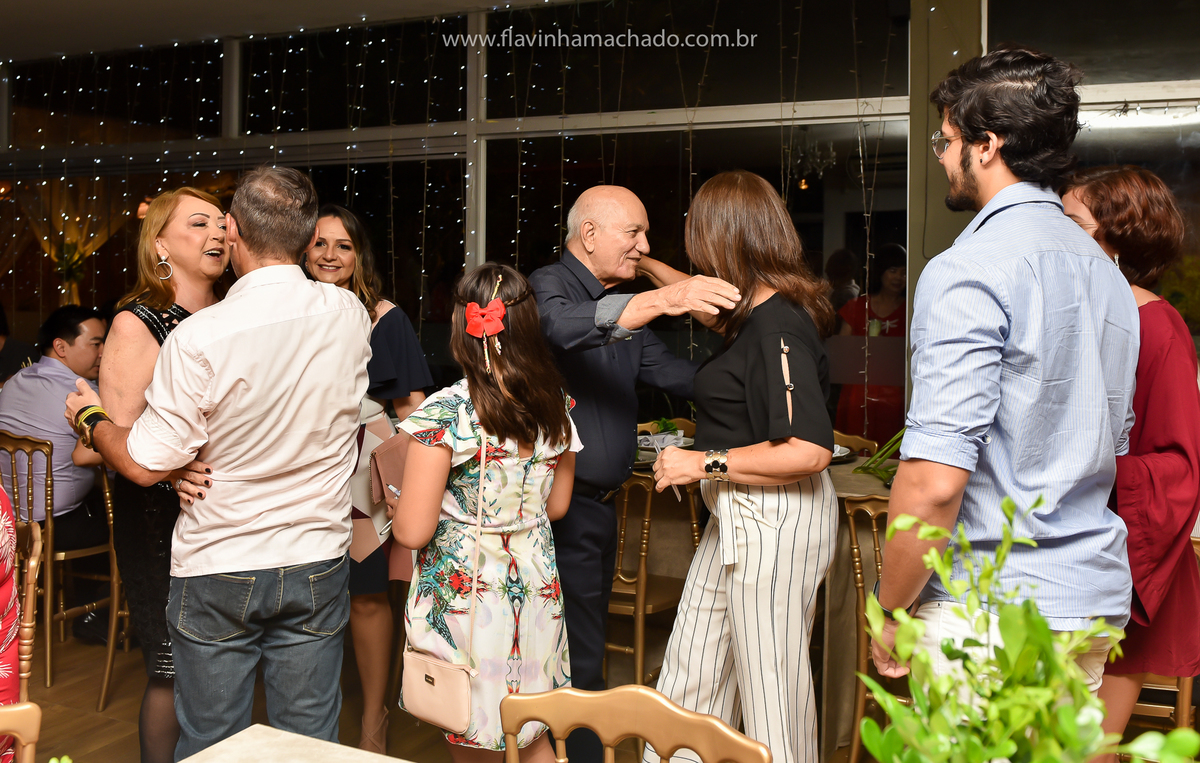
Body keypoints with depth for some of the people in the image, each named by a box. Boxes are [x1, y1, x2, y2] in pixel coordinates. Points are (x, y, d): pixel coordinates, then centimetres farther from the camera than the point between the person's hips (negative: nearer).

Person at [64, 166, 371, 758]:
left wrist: (90, 419, 9)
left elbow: (145, 465, -14)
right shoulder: (350, 316, -7)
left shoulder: (199, 338, -20)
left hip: (217, 571, -3)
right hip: (317, 564, 3)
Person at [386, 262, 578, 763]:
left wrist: (396, 505, 4)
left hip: (465, 594, -5)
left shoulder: (443, 413, -18)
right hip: (536, 590, 5)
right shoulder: (555, 406, -1)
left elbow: (414, 531, -17)